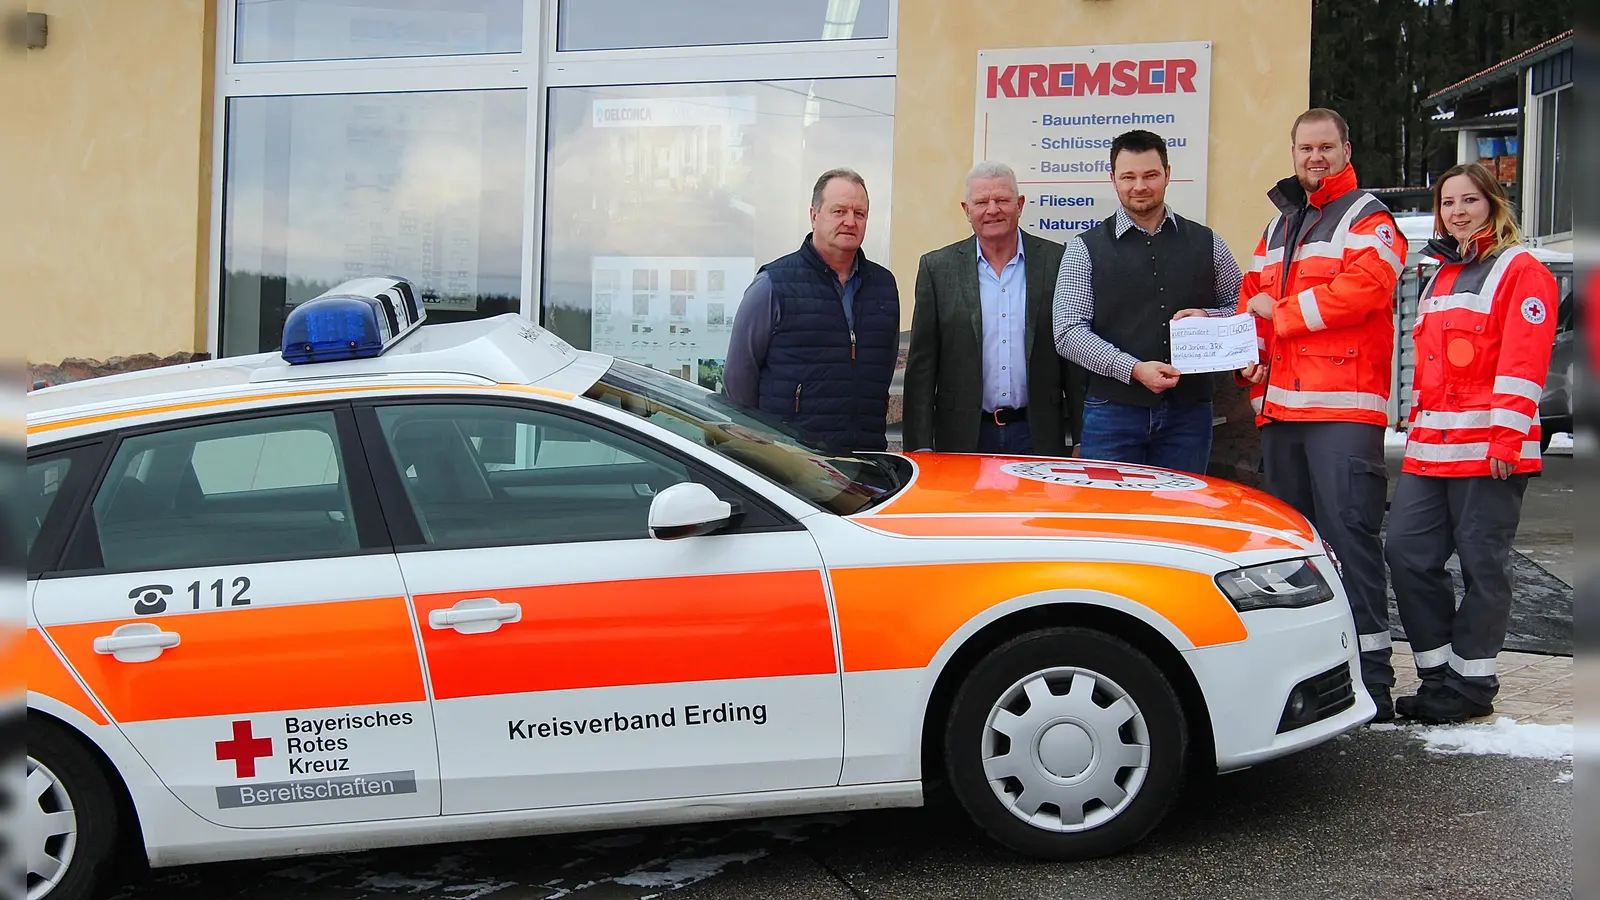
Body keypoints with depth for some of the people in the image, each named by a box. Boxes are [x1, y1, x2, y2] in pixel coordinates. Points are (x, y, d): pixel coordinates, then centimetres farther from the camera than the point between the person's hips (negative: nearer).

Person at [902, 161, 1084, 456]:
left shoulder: (1056, 261, 4)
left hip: (1037, 436, 0)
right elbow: (921, 364, 3)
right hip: (964, 437, 0)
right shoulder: (937, 267, 4)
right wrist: (920, 445, -4)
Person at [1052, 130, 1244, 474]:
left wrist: (1208, 316, -5)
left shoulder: (1206, 244, 11)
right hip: (1114, 410, -2)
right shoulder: (1085, 249, 3)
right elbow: (1068, 333, -5)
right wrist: (1133, 369, -17)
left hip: (1189, 410, 2)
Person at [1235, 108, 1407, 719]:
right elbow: (1252, 296, 23)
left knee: (1349, 535, -13)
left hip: (1345, 407, -8)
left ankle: (1370, 677, -12)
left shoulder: (1368, 220, 1)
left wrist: (1278, 314, -7)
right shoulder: (1279, 226, 24)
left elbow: (1361, 289, -15)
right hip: (1279, 406, 8)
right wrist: (1250, 353, 2)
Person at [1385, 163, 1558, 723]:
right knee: (1406, 551, 1)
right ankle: (1438, 673, 12)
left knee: (1482, 563, -1)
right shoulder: (1440, 276, 22)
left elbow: (1523, 362, -11)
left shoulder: (1521, 271, -2)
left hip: (1490, 451, -7)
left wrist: (1507, 437, -18)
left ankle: (1471, 685, 9)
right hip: (1430, 450, 7)